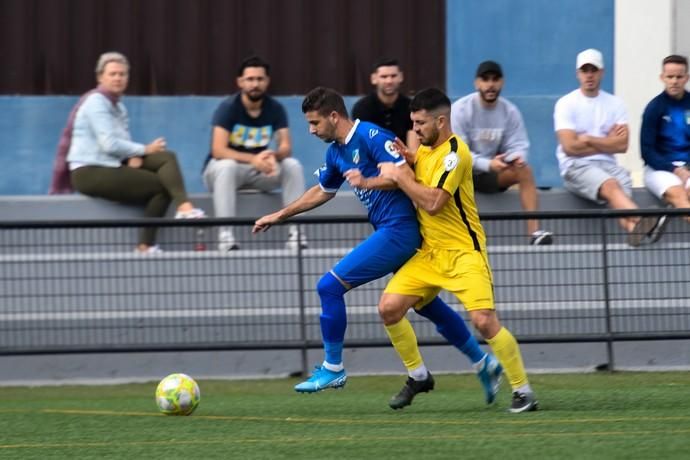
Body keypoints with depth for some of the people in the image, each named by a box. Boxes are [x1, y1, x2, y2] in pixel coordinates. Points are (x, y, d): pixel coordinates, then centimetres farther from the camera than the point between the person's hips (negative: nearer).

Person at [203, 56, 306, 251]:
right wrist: (253, 159, -41)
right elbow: (218, 150, -27)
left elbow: (285, 147, -11)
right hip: (221, 169, -4)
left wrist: (273, 155, -37)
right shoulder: (228, 108, -17)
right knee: (227, 166, -38)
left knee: (293, 166, -20)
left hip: (259, 171, 4)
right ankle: (225, 234, -45)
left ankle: (295, 231, -23)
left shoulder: (275, 109, -5)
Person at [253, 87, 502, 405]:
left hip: (398, 229, -10)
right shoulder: (336, 152, 15)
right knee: (427, 304, 16)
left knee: (330, 286, -10)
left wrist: (366, 182, -31)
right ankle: (483, 364, 24)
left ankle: (333, 368, -1)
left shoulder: (370, 137, -14)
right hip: (391, 232, 10)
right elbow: (322, 191, 31)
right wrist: (279, 216, 32)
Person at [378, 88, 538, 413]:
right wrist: (409, 162, 1)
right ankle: (418, 376, 15)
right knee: (389, 307, -3)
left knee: (484, 320, -19)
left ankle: (523, 391, -7)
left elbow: (433, 202, -24)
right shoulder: (425, 149, 11)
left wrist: (399, 176, -15)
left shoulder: (454, 153, -16)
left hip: (463, 252, -8)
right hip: (429, 252, 8)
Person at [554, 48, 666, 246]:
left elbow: (622, 146, 1)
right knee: (610, 185, -35)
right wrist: (607, 142, 1)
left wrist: (588, 139, -3)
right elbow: (570, 147, -9)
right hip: (576, 167, -4)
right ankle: (642, 219, -64)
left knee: (623, 180, -31)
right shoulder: (565, 104, 4)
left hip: (607, 164, 4)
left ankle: (634, 228, -62)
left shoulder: (614, 104, 13)